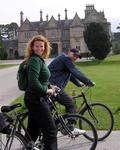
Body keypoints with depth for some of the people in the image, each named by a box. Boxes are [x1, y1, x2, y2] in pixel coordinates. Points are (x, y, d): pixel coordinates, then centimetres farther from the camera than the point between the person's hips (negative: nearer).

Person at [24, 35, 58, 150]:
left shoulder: (39, 59, 14)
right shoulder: (35, 60, -17)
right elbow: (33, 82, -27)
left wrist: (49, 87, 15)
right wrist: (46, 90, -15)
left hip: (34, 98, 10)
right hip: (37, 99, -10)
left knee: (33, 130, 18)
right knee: (50, 130, -5)